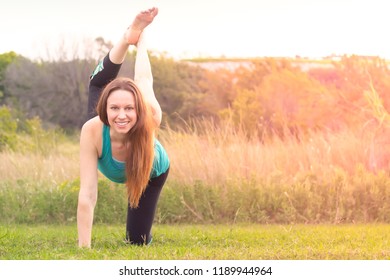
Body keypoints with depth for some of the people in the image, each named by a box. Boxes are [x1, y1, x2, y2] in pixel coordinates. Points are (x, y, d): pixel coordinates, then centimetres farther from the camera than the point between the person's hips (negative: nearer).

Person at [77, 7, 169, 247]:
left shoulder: (151, 121, -48)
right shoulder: (93, 131, -48)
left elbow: (145, 81, -29)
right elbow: (87, 196, -47)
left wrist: (141, 40, -9)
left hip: (151, 173, -1)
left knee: (138, 239, 3)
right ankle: (129, 36, 29)